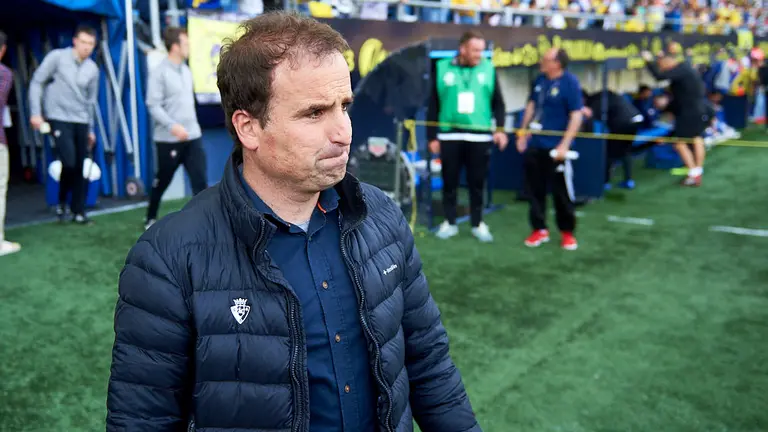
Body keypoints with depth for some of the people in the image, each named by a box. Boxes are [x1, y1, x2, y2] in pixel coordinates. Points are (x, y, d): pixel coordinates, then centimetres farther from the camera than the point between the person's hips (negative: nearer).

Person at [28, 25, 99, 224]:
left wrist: (90, 129, 17)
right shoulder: (57, 57, -4)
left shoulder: (93, 69, 9)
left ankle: (78, 211, 13)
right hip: (58, 119, -4)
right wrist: (35, 112, -9)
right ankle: (61, 201, 9)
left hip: (81, 122, 4)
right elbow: (37, 82, -2)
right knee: (69, 162, -17)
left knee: (81, 168, 3)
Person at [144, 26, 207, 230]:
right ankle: (151, 219, 33)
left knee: (200, 180, -5)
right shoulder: (159, 73, -9)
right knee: (162, 182, 11)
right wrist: (172, 126, -27)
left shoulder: (186, 71, 12)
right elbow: (153, 106, -16)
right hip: (169, 139, -5)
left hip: (193, 136, 5)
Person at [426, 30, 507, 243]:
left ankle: (477, 224, 20)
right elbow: (433, 105, 4)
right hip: (449, 135, 0)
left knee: (477, 182, 7)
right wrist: (432, 137, 2)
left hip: (479, 136, 0)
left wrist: (500, 128, -5)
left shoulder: (488, 69, 4)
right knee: (450, 181, 8)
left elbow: (498, 102, 7)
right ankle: (450, 222, 22)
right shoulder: (442, 68, 2)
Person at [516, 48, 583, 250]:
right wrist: (523, 134, 16)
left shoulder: (570, 82, -12)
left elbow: (576, 116, -14)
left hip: (555, 147, -6)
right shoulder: (539, 80, 6)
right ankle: (539, 229, 23)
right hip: (534, 144, 6)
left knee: (561, 191, 3)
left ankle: (567, 232, 19)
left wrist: (564, 145, -19)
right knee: (534, 189, 10)